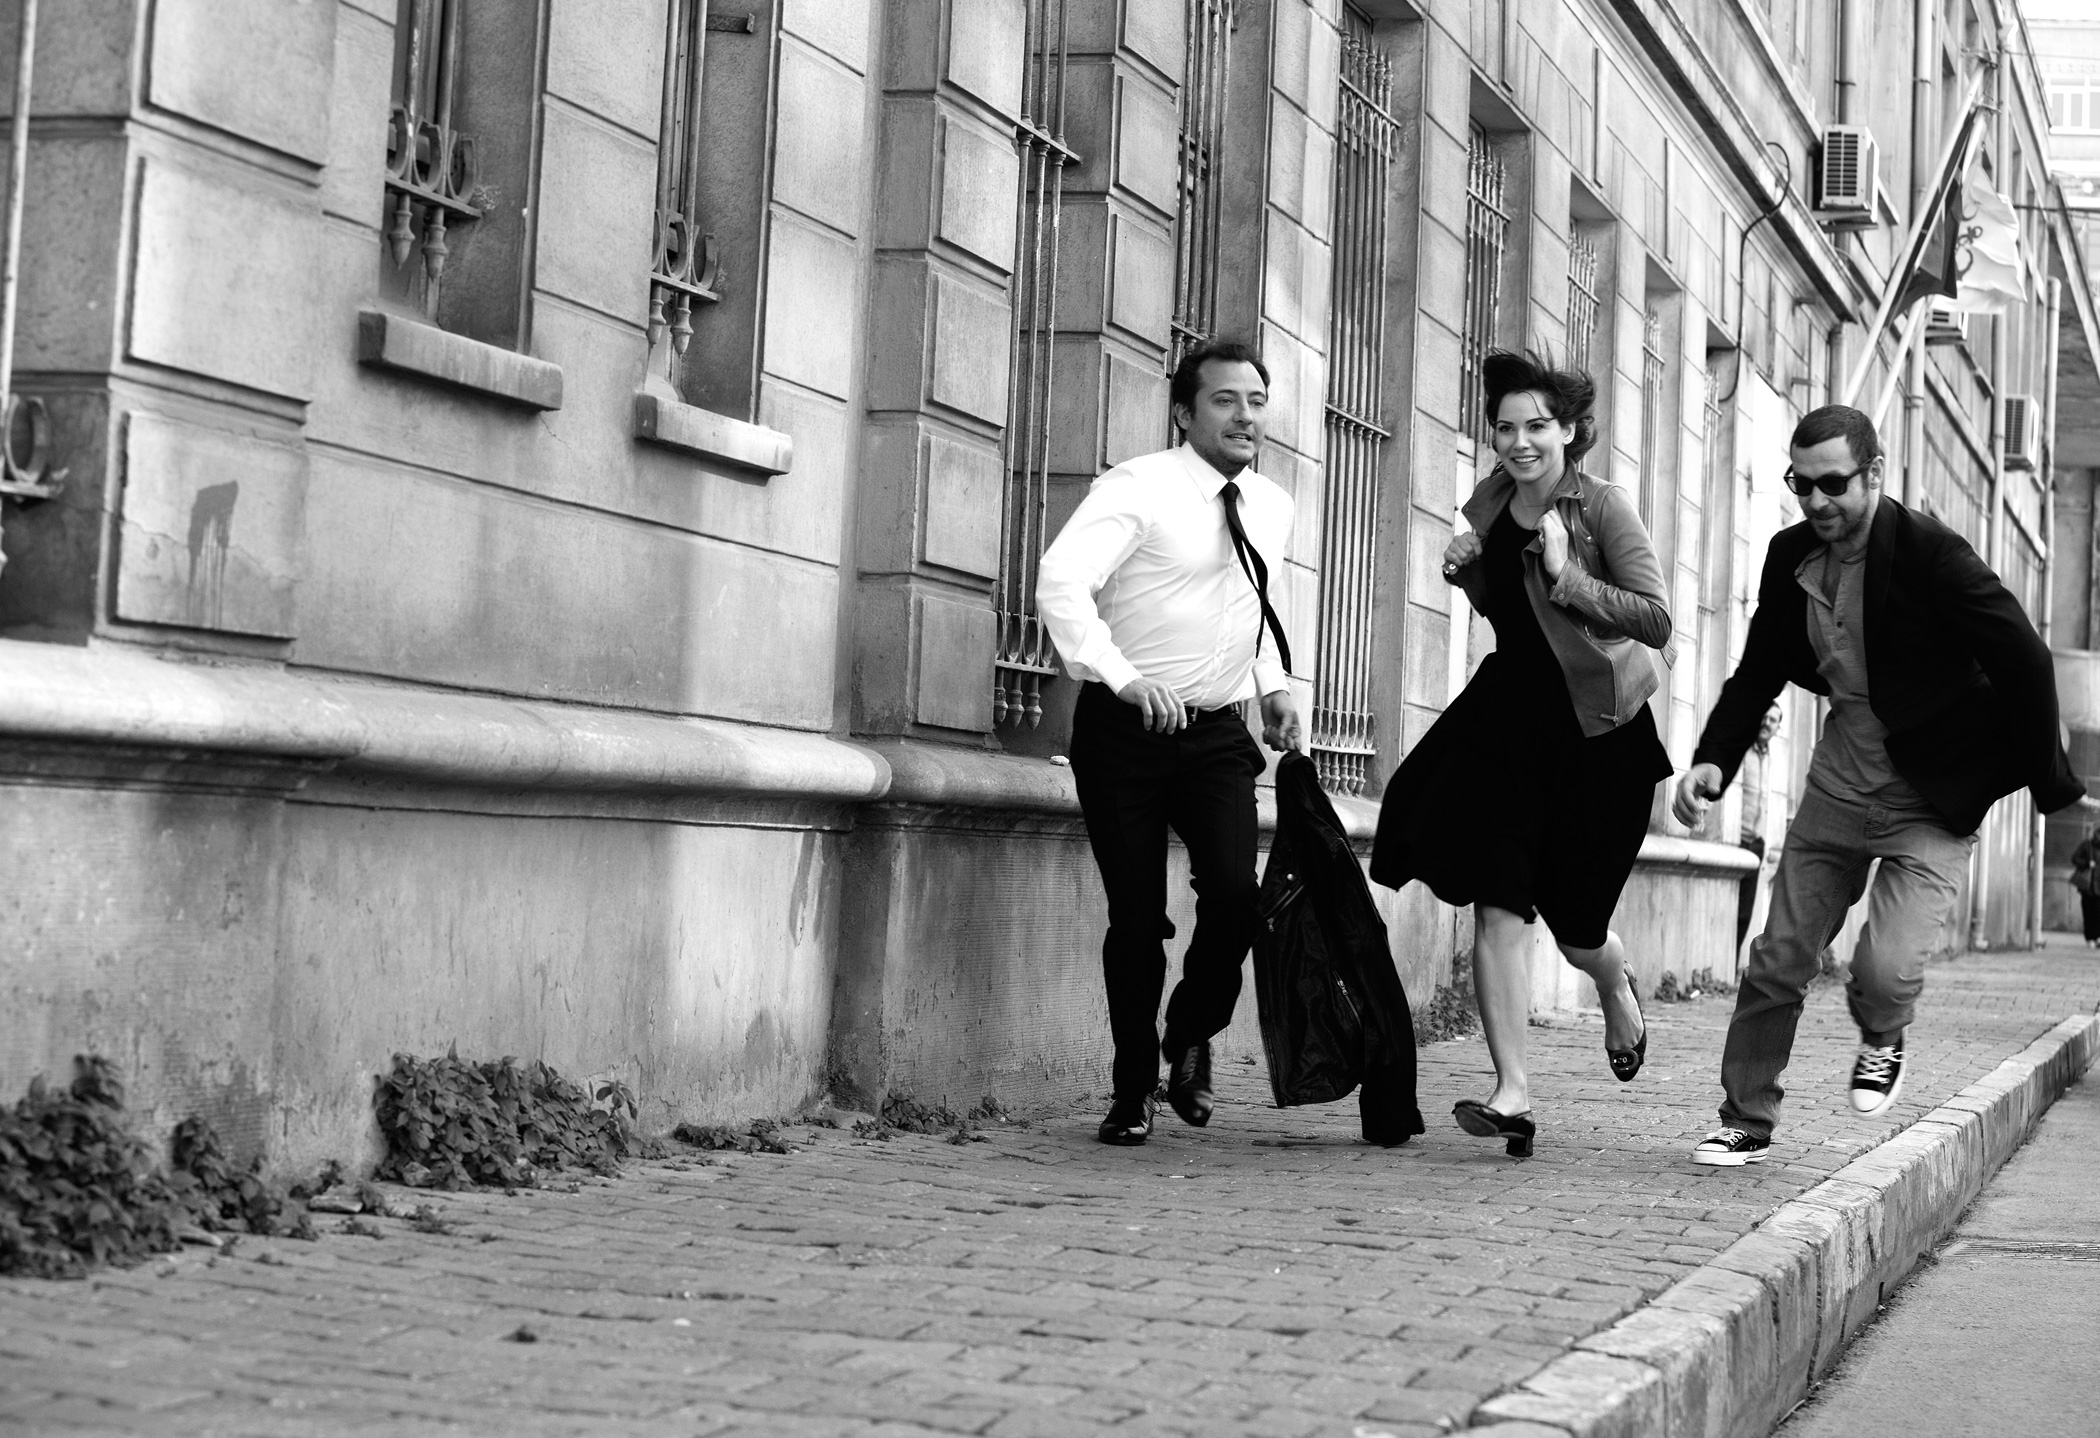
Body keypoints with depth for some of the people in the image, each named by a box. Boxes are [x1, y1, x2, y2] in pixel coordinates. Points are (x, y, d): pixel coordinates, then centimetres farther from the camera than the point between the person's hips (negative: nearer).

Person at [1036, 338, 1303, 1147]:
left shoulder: (1273, 509, 10)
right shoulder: (1138, 488, -12)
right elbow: (1061, 581, -25)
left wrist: (1275, 685, 12)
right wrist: (1122, 677, -35)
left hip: (1216, 732, 4)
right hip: (1125, 726, -4)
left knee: (1236, 896, -14)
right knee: (1137, 917, -2)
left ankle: (1191, 1035, 15)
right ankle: (1133, 1091, 16)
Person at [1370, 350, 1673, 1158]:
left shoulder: (1602, 508, -11)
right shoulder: (1490, 506, 6)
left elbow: (1657, 621, -17)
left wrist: (1566, 577, -25)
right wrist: (1466, 572, 2)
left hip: (1593, 731, -4)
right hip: (1507, 718, 4)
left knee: (1574, 923, 7)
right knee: (1496, 907, -10)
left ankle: (1616, 989, 45)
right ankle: (1511, 1095, -8)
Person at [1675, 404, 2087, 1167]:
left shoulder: (1930, 553, -21)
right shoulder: (1791, 558, -3)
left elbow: (2025, 660, -17)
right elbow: (1759, 670, 8)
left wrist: (2051, 784, -11)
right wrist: (1712, 760, -8)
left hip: (1929, 802, -5)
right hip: (1838, 787, 6)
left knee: (1887, 972, -19)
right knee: (1776, 963, 7)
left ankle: (1882, 1042, 17)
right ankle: (1746, 1122, 23)